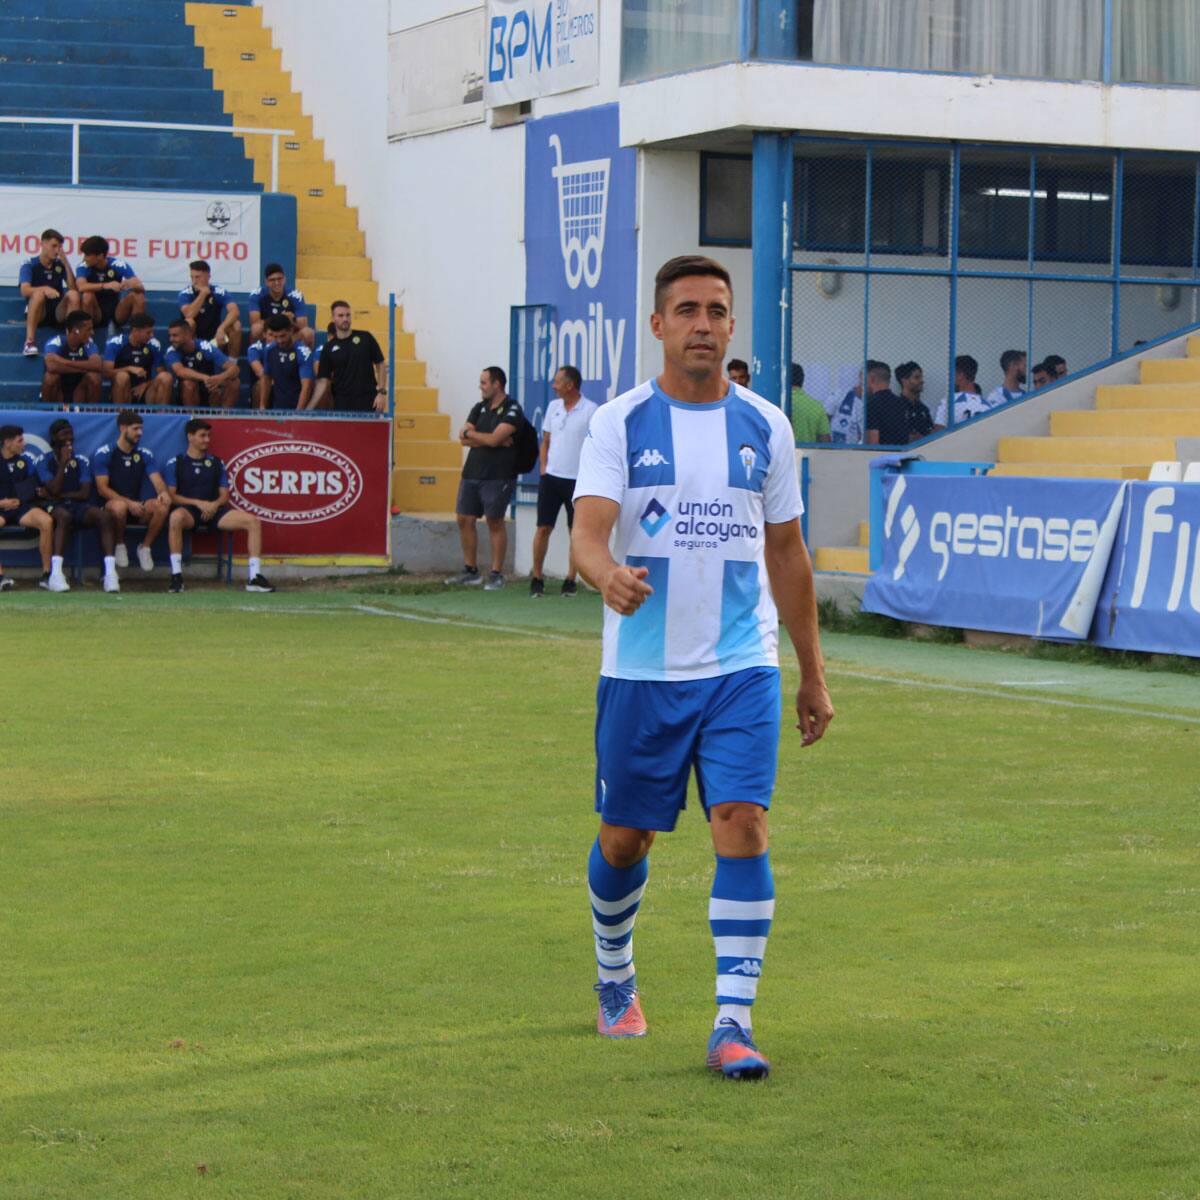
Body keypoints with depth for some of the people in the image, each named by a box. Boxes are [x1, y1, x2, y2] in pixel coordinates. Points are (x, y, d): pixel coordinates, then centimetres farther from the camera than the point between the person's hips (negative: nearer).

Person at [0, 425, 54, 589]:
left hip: (21, 506, 2)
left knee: (46, 521, -27)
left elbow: (32, 486, 11)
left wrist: (18, 500, -8)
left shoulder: (26, 459, 9)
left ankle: (47, 574, -22)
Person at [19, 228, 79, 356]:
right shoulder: (29, 264, -3)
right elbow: (25, 290, -18)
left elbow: (74, 288, -4)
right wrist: (44, 289, -37)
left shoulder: (60, 265, 7)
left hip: (58, 313, 3)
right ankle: (29, 342, -40)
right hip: (37, 314, -3)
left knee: (73, 295, -23)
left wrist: (66, 263, -9)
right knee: (39, 293, -34)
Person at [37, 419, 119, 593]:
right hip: (56, 507, -3)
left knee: (105, 516, -28)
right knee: (64, 516, -40)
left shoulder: (81, 461, 16)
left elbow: (85, 493, 4)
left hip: (79, 507, 3)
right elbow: (54, 490, -8)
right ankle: (56, 574, -49)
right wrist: (63, 462, -9)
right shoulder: (44, 461, 7)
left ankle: (110, 573, -37)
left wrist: (60, 495, -4)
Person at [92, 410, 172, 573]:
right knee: (120, 506, -40)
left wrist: (164, 492, -27)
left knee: (162, 506, -27)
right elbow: (102, 489, -12)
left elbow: (157, 481, -1)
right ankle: (119, 546, -11)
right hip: (112, 504, -4)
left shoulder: (145, 454, 7)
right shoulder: (104, 453, -6)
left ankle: (145, 547, -5)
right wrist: (129, 503, -24)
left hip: (137, 507, 4)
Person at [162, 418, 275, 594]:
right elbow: (170, 496, -2)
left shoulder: (216, 463, 18)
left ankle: (254, 577, -17)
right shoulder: (175, 463, 6)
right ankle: (176, 576, -37)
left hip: (214, 510, 4)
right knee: (175, 518, -42)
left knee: (253, 521, -16)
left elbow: (224, 495, 15)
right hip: (188, 510, -4)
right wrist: (198, 503, -14)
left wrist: (215, 505, -9)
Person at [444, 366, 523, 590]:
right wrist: (488, 439, -9)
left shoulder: (512, 410, -7)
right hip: (472, 471, 7)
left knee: (495, 522, -3)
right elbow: (463, 438, 4)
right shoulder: (480, 408, 15)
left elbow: (494, 439, -17)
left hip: (498, 476, -7)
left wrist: (470, 433, -2)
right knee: (465, 519, 6)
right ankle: (470, 570, 16)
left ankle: (497, 574, 3)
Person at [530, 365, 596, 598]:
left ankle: (570, 580, 10)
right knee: (543, 528, 2)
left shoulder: (591, 411, -7)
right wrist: (543, 469, 6)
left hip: (577, 480, -4)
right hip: (551, 476, 4)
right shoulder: (553, 407, 10)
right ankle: (536, 578, 9)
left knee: (576, 532, 2)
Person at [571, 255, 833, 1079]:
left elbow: (787, 554, 13)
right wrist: (608, 574, -40)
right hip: (641, 670, -1)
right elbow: (587, 532, -15)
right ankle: (616, 981, 36)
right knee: (625, 838, 9)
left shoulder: (765, 427, 6)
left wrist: (814, 673, 14)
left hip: (742, 670, 1)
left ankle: (734, 1023, -10)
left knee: (744, 828, -13)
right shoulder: (620, 423, -3)